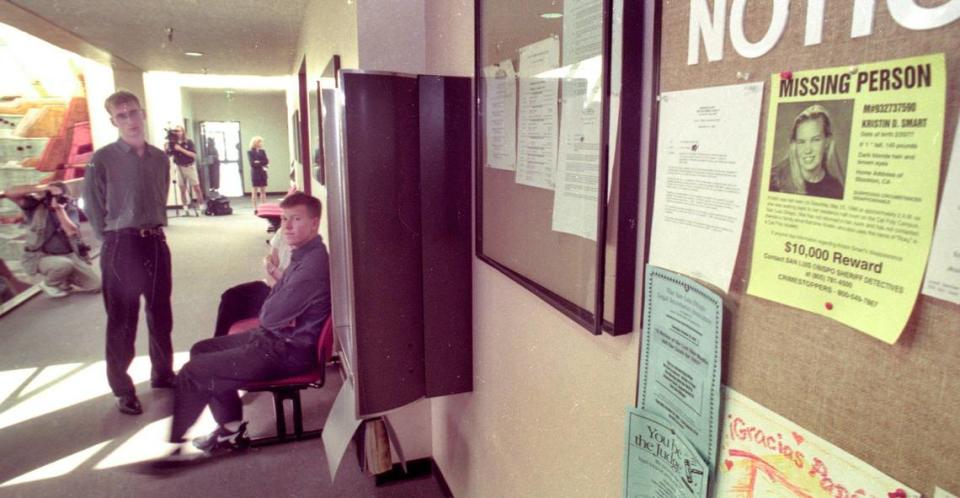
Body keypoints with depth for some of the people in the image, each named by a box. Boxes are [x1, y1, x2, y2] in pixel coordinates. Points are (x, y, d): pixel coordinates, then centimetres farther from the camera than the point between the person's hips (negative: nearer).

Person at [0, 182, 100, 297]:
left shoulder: (71, 209, -1)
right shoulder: (36, 205, -5)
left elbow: (72, 232, -19)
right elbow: (10, 193, -18)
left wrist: (60, 209, -22)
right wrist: (39, 189, -22)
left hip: (70, 255, 3)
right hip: (43, 257, -3)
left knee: (95, 285, -6)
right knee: (65, 264, -39)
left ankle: (65, 279, 25)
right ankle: (49, 283, -2)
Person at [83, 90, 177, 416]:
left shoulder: (160, 159, 7)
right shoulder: (103, 159, -7)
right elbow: (91, 206, -3)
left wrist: (156, 228, 11)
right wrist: (111, 238, -2)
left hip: (156, 243, 5)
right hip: (122, 246, -5)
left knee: (161, 315, 15)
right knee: (122, 321, 4)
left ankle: (163, 373, 32)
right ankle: (122, 390, 17)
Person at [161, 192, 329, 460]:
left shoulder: (314, 265, -26)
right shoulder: (303, 255, 8)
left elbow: (270, 316, -24)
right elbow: (268, 310, 12)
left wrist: (267, 311, -2)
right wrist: (272, 312, -9)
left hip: (289, 352, -10)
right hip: (274, 337, 10)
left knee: (192, 372, -6)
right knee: (201, 350, 18)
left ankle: (173, 445, 17)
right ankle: (231, 429, 22)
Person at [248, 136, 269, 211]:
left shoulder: (263, 151, 10)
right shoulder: (250, 152, -2)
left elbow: (266, 161, -1)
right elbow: (252, 163, -12)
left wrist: (258, 162, -12)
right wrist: (261, 165, -12)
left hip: (263, 173, 4)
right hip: (255, 174, -4)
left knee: (263, 191, 4)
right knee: (255, 192, -1)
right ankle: (255, 209, 2)